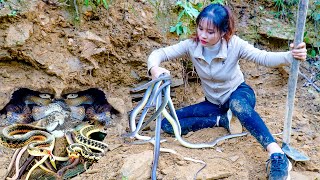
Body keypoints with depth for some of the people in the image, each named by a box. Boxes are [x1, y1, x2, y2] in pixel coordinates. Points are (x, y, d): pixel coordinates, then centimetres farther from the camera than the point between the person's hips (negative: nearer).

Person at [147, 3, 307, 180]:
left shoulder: (234, 44, -24)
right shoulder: (191, 45, -17)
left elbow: (264, 57, -36)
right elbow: (158, 53, -16)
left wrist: (291, 56, -57)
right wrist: (154, 68, -41)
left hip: (239, 94, -4)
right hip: (214, 103, 4)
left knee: (236, 103, -45)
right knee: (167, 124, -11)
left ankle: (278, 156, -46)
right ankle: (222, 120, -8)